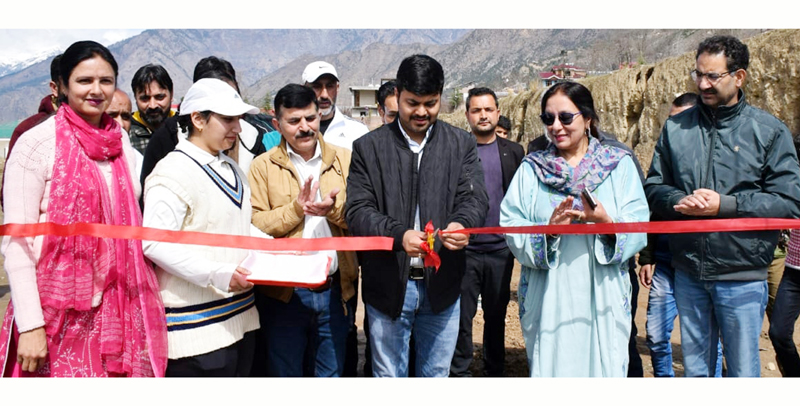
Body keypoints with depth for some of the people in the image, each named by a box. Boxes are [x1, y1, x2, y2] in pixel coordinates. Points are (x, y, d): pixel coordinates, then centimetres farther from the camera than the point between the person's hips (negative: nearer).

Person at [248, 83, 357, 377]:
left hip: (335, 288, 2)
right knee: (284, 372, 12)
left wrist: (335, 209, -19)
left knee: (331, 373, 16)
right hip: (283, 291, -2)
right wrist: (296, 208, -18)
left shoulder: (344, 159, 7)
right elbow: (255, 226, -8)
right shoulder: (263, 166, 1)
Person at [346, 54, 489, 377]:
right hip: (387, 285, -1)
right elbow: (358, 211, -8)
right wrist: (399, 234, -27)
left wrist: (462, 223, -30)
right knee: (389, 375, 14)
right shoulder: (368, 147, -2)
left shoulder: (462, 145, 3)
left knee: (437, 374, 17)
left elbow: (475, 198, -6)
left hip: (442, 284, 2)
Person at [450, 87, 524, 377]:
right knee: (462, 316, 4)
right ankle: (459, 372, 17)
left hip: (500, 247, 2)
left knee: (496, 316, 13)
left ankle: (494, 372, 26)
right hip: (465, 247, -2)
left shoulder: (513, 152, 8)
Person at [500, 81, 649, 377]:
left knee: (604, 367, 2)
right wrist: (548, 229, -18)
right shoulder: (531, 169, 9)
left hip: (603, 298, 0)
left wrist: (607, 222, -22)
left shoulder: (620, 164, 6)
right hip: (548, 301, 1)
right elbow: (511, 229, -1)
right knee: (548, 369, 5)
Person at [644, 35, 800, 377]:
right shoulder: (675, 127, 5)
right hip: (688, 274, 3)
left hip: (742, 276, -3)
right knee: (694, 367, 17)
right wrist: (679, 201, -13)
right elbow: (653, 186, 8)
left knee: (743, 371, 10)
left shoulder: (769, 130, -4)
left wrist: (725, 205, -18)